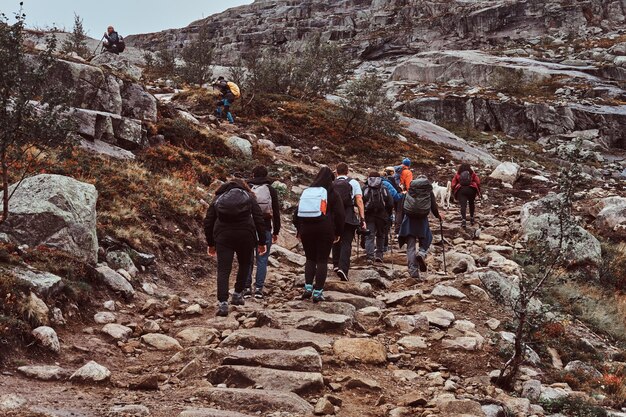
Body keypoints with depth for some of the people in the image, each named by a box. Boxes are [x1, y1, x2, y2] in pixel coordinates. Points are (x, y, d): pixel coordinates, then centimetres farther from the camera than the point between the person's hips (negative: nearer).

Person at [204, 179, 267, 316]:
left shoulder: (218, 198, 20)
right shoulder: (249, 197, 16)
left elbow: (208, 222, 14)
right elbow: (259, 220, 5)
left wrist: (211, 244, 22)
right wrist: (262, 242, 9)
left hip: (223, 236, 0)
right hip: (245, 235, 0)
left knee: (223, 270, 0)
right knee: (245, 264, 22)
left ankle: (222, 303, -10)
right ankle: (237, 295, 25)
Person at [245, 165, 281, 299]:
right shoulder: (271, 190, 4)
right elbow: (276, 212, 3)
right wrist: (276, 232, 8)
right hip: (265, 228, -1)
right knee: (262, 259, 2)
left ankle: (247, 287, 5)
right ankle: (259, 288, -2)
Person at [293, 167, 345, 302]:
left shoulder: (306, 192, 10)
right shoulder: (332, 194, -2)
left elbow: (297, 213, 12)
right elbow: (340, 214, -4)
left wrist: (299, 231, 19)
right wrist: (338, 232, 6)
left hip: (306, 230, 4)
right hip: (325, 231, -3)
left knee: (310, 259, 16)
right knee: (322, 261, 3)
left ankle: (308, 287, 2)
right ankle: (318, 292, 0)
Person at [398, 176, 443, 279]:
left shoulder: (408, 193, 10)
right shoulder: (429, 193, 4)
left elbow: (402, 208, 9)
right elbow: (434, 207, 3)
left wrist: (401, 223, 15)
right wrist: (438, 215, 24)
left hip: (409, 220, 1)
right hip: (422, 220, -1)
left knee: (410, 247, 4)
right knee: (425, 242, 15)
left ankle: (413, 271, -1)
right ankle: (422, 253, -20)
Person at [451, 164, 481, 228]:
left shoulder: (457, 174, 20)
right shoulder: (472, 173, 18)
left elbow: (453, 184, 13)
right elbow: (478, 182, 9)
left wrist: (454, 192, 18)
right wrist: (478, 191, 15)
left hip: (460, 190, -1)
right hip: (471, 189, 1)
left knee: (463, 205, -8)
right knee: (471, 203, 23)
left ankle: (463, 219, -26)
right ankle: (471, 218, 25)